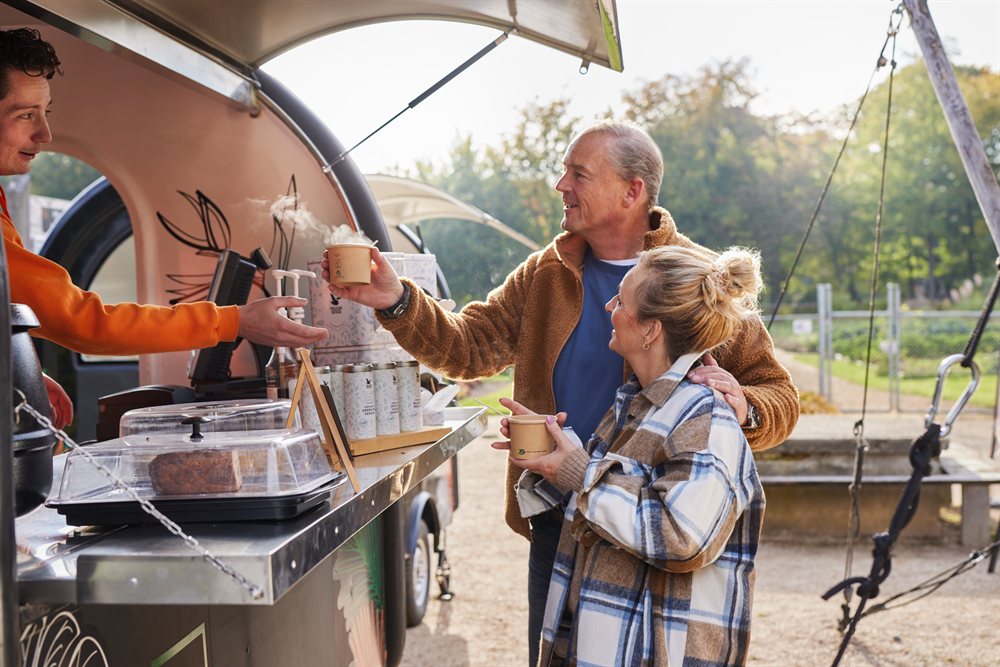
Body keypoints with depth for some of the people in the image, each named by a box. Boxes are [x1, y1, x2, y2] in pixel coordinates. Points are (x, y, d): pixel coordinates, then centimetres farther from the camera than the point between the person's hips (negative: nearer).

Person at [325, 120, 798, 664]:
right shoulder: (544, 274, 5)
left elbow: (779, 396, -4)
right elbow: (469, 345, -1)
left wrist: (743, 408, -27)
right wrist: (398, 303, -17)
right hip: (558, 525, 4)